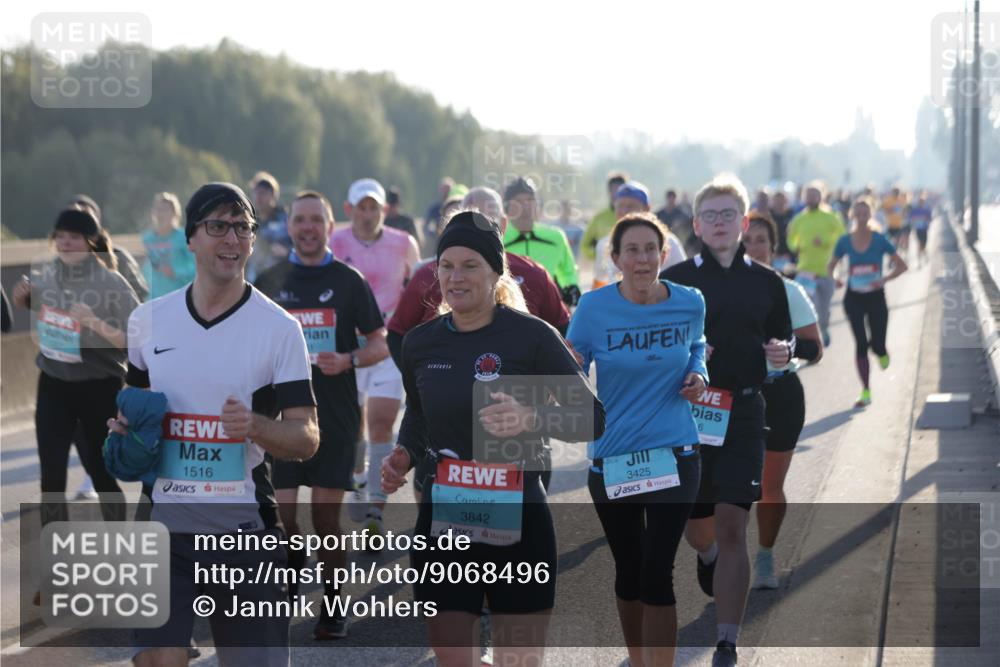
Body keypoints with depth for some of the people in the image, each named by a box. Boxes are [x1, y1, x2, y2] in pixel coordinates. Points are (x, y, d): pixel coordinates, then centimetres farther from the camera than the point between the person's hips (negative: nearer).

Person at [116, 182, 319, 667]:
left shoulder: (279, 328, -4)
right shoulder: (148, 320, 6)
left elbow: (307, 438, -6)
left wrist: (254, 425, -26)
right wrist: (126, 429, 0)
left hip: (245, 533, -1)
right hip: (165, 524, 1)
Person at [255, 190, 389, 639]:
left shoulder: (349, 281, 1)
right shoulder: (268, 282, 6)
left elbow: (381, 345, 3)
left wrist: (348, 360, -15)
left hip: (335, 416, -1)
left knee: (327, 519, 1)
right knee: (280, 513, -4)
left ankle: (333, 606, 16)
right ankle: (290, 584, 23)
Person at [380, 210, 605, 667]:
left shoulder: (531, 335, -10)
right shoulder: (420, 343, 4)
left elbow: (593, 418, -9)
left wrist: (533, 419, -27)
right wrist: (405, 455, 3)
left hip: (517, 525, -3)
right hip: (442, 524, 4)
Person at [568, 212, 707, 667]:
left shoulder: (689, 303, -4)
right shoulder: (594, 308, -11)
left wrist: (697, 375, -3)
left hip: (673, 455, 0)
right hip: (611, 459, 0)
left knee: (657, 574, -8)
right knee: (628, 571, 14)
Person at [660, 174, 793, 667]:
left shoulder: (766, 283, 8)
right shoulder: (674, 280, 2)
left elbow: (784, 342, 18)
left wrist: (782, 353, -5)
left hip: (743, 414, 0)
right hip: (687, 409, 0)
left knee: (732, 528, -9)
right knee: (695, 527, 11)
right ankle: (709, 558, 50)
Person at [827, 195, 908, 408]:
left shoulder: (879, 240, -8)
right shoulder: (845, 242, -3)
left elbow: (902, 266, -3)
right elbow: (831, 266, 9)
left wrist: (884, 280, -18)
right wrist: (835, 279, -13)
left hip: (875, 297, -1)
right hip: (854, 298, 1)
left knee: (877, 345, -2)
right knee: (861, 345, -6)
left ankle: (882, 353, 39)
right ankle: (865, 392, 3)